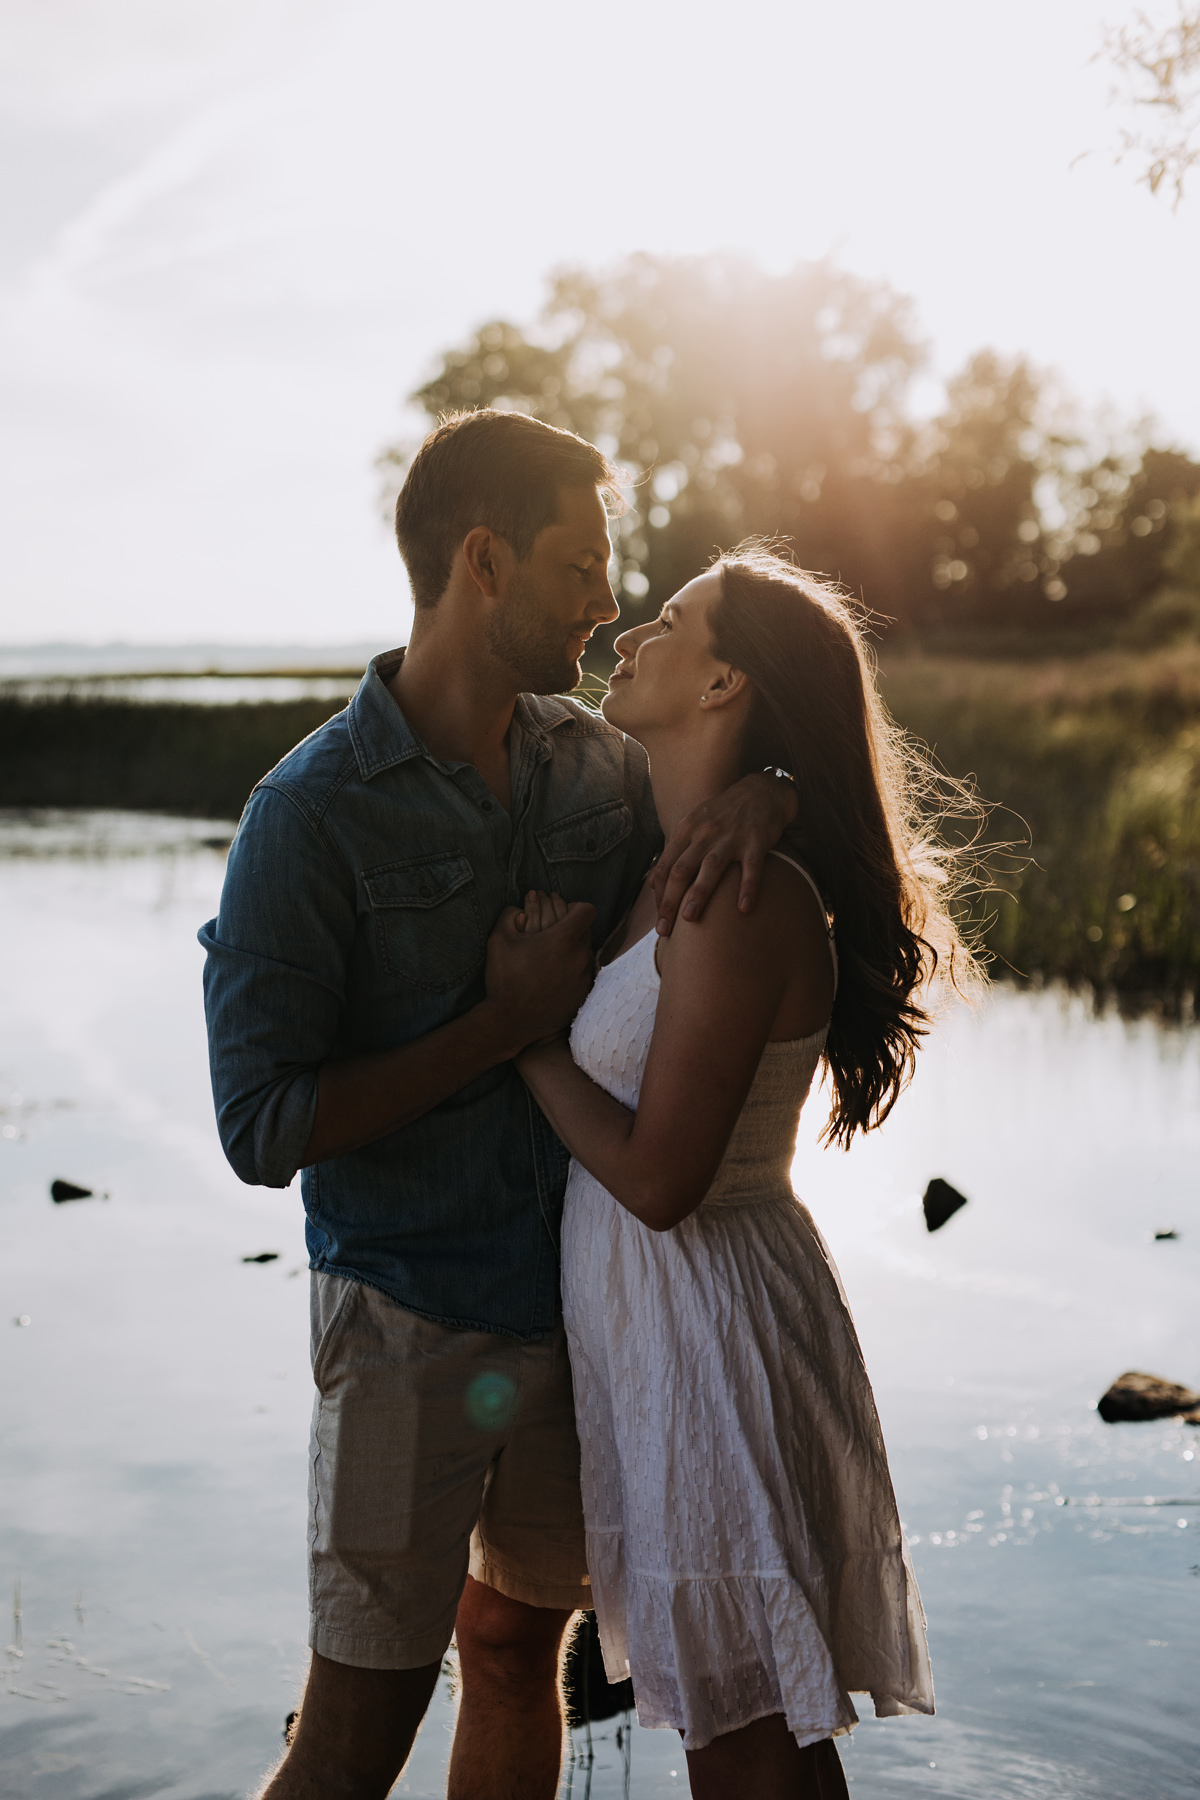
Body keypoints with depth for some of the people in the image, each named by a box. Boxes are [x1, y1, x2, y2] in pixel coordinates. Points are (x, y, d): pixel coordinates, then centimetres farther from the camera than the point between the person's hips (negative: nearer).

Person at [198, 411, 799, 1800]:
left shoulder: (593, 762, 2)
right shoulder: (312, 814, -14)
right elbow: (261, 1127, -18)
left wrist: (762, 797, -9)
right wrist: (510, 1020, -18)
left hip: (583, 1297, 6)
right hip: (410, 1320, -5)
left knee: (518, 1646, 18)